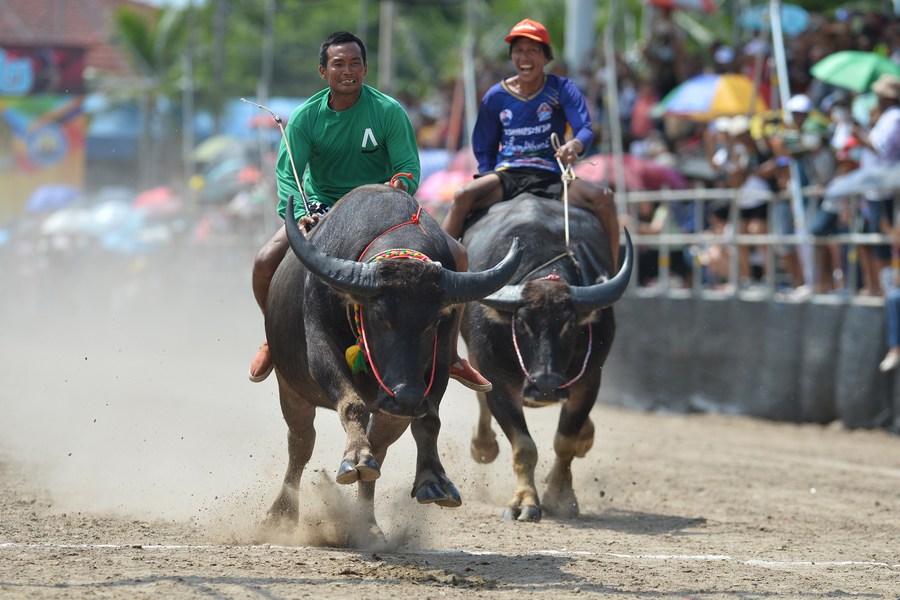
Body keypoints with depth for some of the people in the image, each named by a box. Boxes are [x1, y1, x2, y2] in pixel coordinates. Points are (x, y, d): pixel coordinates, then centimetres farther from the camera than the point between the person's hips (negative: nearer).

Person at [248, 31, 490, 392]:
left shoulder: (389, 112, -8)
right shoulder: (306, 117, -7)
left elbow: (409, 165, -10)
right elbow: (287, 173, -13)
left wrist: (402, 182, -35)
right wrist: (299, 214, -33)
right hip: (322, 208, 0)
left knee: (455, 256, -17)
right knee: (266, 261, -24)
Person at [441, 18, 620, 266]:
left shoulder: (562, 89, 2)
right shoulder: (496, 96, 7)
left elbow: (585, 129, -12)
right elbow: (483, 149, 15)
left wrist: (575, 145, -36)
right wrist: (491, 182, -2)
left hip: (551, 177, -1)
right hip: (506, 175, 1)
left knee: (602, 196, -26)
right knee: (464, 195, -28)